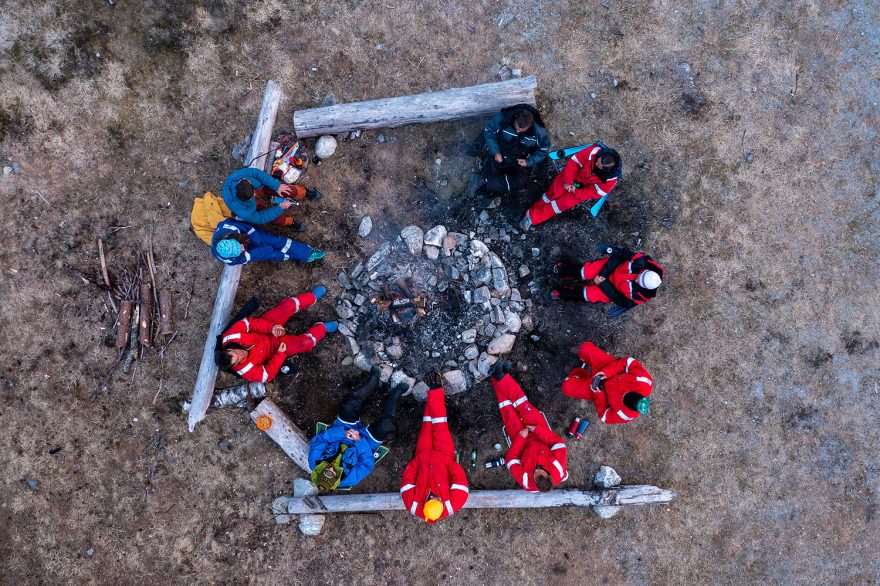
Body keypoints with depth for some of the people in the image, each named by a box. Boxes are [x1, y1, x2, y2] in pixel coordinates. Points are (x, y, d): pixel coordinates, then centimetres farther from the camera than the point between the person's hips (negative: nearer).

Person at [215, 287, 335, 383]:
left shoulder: (229, 337, -28)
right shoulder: (246, 370, -31)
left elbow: (248, 322, -18)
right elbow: (267, 375, -20)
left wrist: (271, 327, -28)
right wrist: (280, 354, -23)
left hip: (265, 330, 3)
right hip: (274, 346, -3)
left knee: (288, 305, -13)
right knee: (306, 342, -22)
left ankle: (313, 297, 21)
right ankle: (323, 327, 15)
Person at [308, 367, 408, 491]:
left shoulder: (315, 463, -30)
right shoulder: (350, 479, -36)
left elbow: (318, 440, -24)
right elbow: (368, 464, -26)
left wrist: (342, 433, -34)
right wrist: (359, 441, -30)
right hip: (365, 443, -3)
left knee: (350, 403, -13)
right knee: (387, 425, -24)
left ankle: (373, 383, 18)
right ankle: (394, 395, 9)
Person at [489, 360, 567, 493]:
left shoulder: (525, 480, -37)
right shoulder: (560, 471, -35)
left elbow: (510, 459, -22)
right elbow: (559, 443, -25)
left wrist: (520, 438, -24)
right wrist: (537, 430, -29)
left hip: (523, 441, -1)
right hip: (541, 436, 2)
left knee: (509, 413, -4)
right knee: (525, 408, -5)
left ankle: (498, 378, 17)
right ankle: (502, 376, 10)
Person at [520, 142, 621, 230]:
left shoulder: (610, 179, -30)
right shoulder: (595, 151, -32)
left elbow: (596, 193, -18)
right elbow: (574, 161, -21)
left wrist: (577, 192, -20)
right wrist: (568, 181, -20)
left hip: (585, 188, -1)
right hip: (576, 174, 2)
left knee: (565, 202, -14)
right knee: (555, 192, -13)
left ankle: (533, 217, -8)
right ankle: (533, 211, 0)